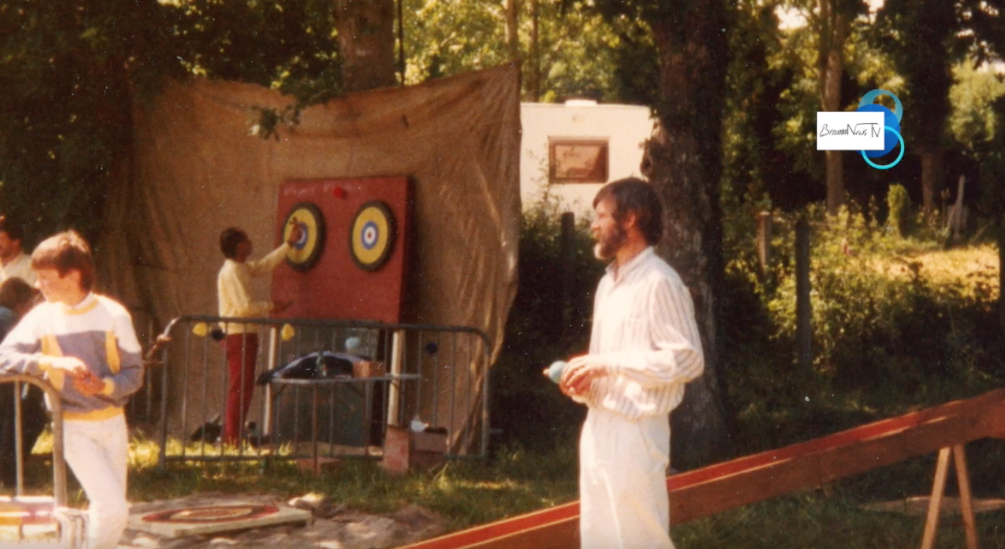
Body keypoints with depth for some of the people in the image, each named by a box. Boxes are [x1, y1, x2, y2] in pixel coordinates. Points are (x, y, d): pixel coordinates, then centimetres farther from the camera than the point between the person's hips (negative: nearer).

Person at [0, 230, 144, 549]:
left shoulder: (113, 314, -6)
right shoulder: (42, 317, -6)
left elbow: (134, 373, -1)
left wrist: (104, 386, -20)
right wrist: (51, 361, -26)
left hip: (112, 422, 2)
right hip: (73, 427, -2)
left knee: (112, 507, 8)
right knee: (112, 507, -15)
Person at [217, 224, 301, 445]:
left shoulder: (242, 268, 14)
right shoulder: (231, 271, -15)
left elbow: (265, 264, 28)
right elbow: (244, 306, -20)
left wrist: (289, 243, 29)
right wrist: (270, 306, -7)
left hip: (245, 334, 10)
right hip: (238, 334, -10)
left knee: (242, 389, 12)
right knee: (240, 389, -10)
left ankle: (231, 439, 14)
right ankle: (232, 441, -9)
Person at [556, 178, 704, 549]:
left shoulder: (659, 282, -12)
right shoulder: (609, 283, 16)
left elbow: (687, 359, -19)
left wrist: (607, 363, -20)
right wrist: (584, 382, 2)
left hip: (635, 432, -9)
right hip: (599, 427, 9)